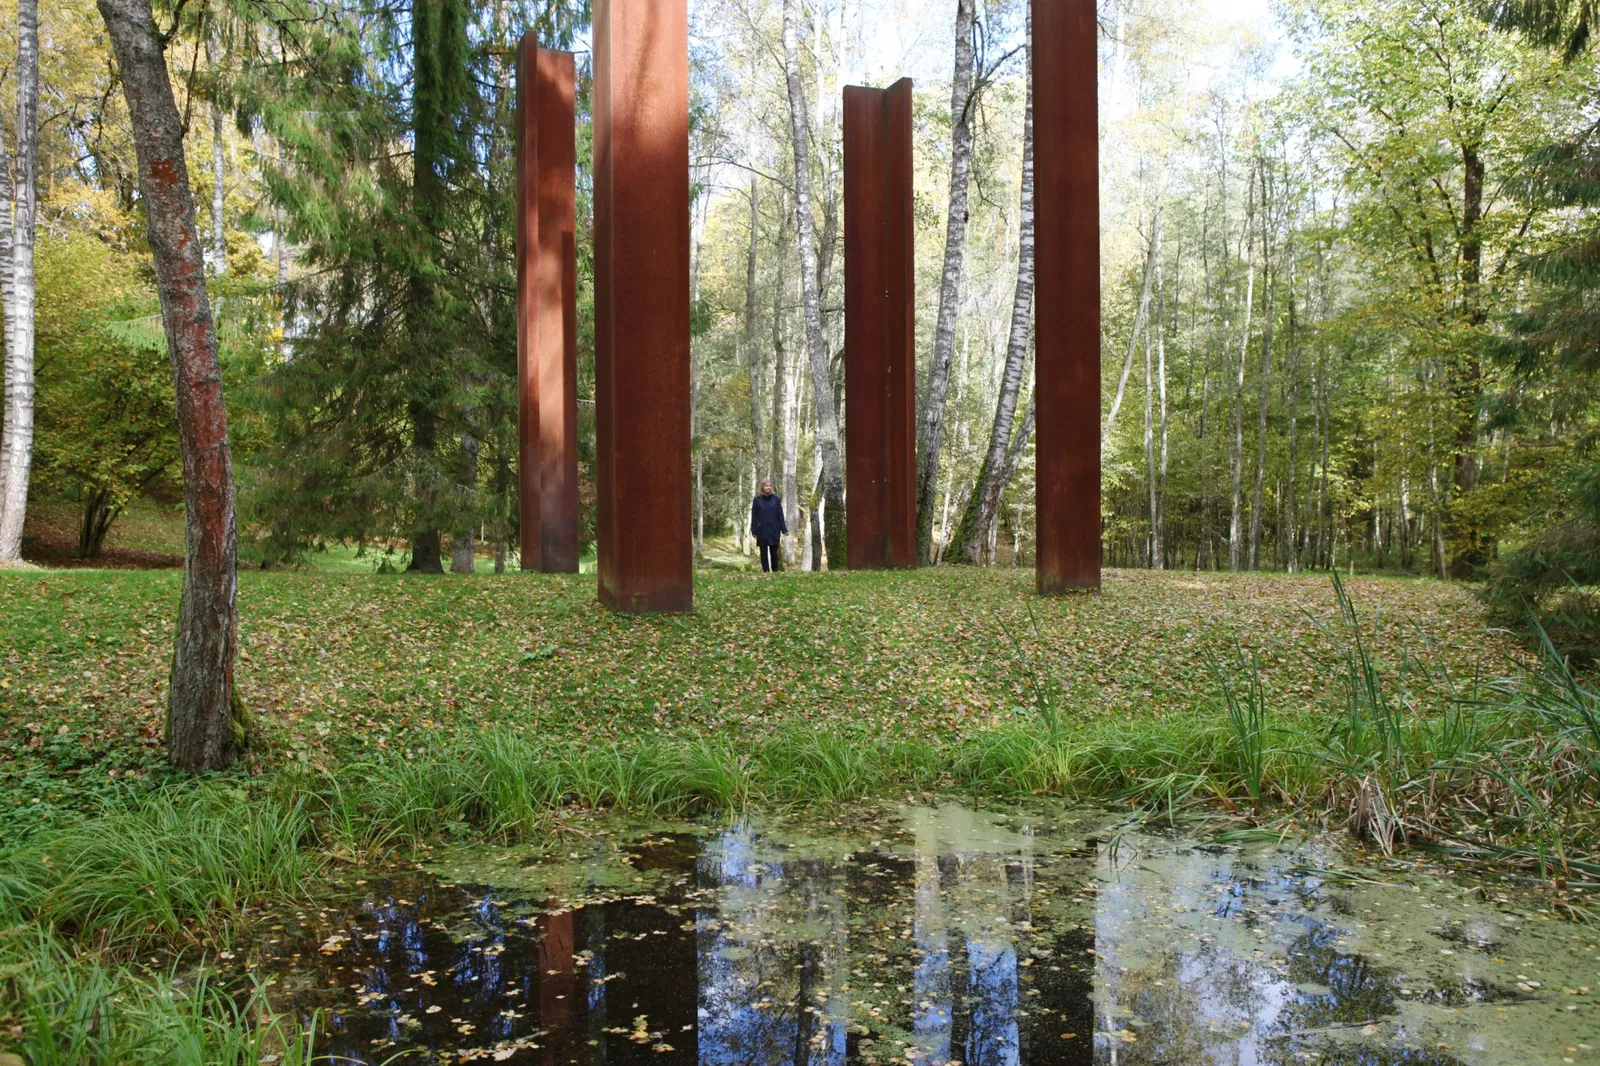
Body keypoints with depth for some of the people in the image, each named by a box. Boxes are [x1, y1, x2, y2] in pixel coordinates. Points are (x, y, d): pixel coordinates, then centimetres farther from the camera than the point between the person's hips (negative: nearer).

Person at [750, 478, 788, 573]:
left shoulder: (776, 499, 1)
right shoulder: (757, 500, -1)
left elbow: (780, 515, 3)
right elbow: (754, 517, 1)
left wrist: (784, 530, -1)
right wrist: (754, 531, -2)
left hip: (774, 530, 0)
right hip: (762, 531, 0)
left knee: (774, 551, 5)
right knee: (764, 552, 4)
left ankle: (775, 571, 14)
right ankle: (765, 571, 9)